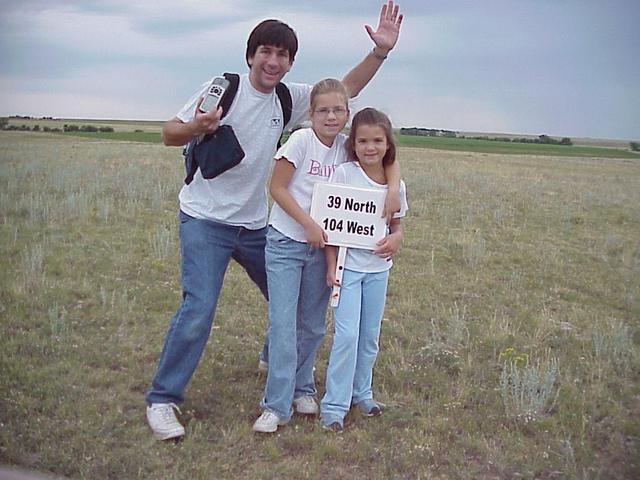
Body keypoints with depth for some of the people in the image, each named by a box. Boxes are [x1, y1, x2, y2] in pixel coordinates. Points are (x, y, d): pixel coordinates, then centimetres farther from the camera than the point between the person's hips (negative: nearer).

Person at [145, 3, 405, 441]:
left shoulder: (289, 99, 4)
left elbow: (345, 91, 10)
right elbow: (169, 134, -9)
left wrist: (380, 51, -1)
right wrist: (196, 127, -31)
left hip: (256, 224, 6)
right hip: (206, 220, -6)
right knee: (198, 310, -14)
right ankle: (162, 400, 2)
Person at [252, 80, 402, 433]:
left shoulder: (347, 147, -1)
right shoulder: (301, 140, -12)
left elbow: (388, 160, 8)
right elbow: (277, 188, -11)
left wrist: (393, 190, -12)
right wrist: (309, 225, -16)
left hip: (322, 246, 4)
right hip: (286, 242, -4)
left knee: (312, 325, 12)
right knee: (282, 324, -8)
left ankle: (302, 389, 31)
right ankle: (276, 405, 1)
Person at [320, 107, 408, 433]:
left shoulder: (396, 185, 0)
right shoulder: (344, 174, -11)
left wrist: (396, 238, -11)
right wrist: (331, 265, -14)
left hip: (378, 268, 4)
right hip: (348, 265, -4)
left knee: (370, 336, 14)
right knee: (347, 335, -10)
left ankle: (361, 392, 33)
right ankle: (334, 405, 2)